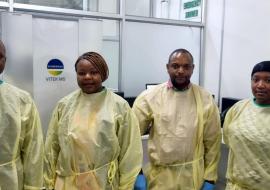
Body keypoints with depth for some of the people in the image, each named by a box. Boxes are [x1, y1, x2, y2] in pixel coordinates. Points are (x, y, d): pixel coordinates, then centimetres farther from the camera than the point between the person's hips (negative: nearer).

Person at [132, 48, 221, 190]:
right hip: (159, 176, -1)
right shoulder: (149, 97, -9)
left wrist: (210, 179, 0)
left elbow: (212, 142, 0)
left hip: (193, 178, 1)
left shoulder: (206, 100, -4)